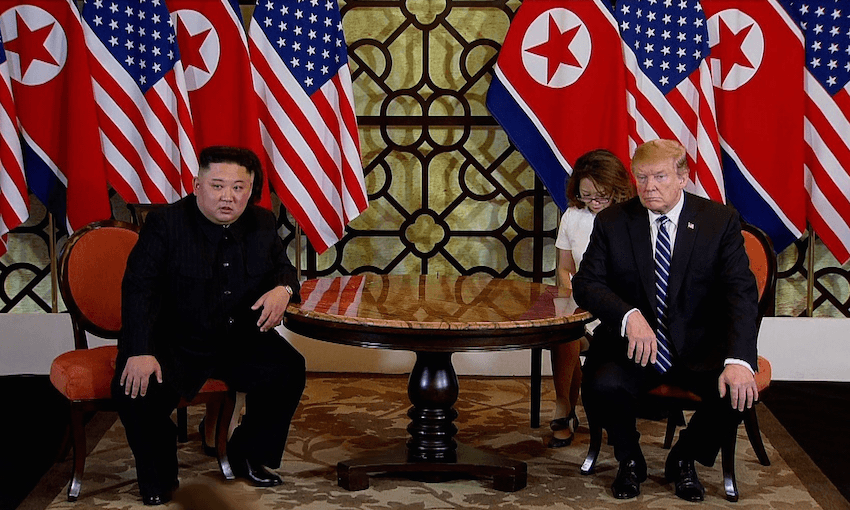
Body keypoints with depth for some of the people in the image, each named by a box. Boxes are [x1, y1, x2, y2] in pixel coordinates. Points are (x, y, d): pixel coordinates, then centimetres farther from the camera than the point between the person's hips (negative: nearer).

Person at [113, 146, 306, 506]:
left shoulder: (263, 223, 2)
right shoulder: (165, 223, -12)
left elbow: (283, 268, 17)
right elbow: (139, 289, -18)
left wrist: (283, 289, -11)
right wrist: (140, 352, -31)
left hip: (239, 341, 4)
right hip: (173, 343, -4)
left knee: (289, 369, -13)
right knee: (136, 390, -27)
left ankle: (248, 455, 12)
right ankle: (157, 479, 1)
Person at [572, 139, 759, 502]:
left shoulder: (720, 221, -2)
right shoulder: (612, 222, 1)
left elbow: (741, 293, -10)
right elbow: (586, 283, -6)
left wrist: (738, 360, -28)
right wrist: (629, 315, -29)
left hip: (699, 349, 1)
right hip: (632, 347, 0)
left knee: (739, 390, -28)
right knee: (602, 385, -31)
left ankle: (684, 460, 5)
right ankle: (630, 461, 4)